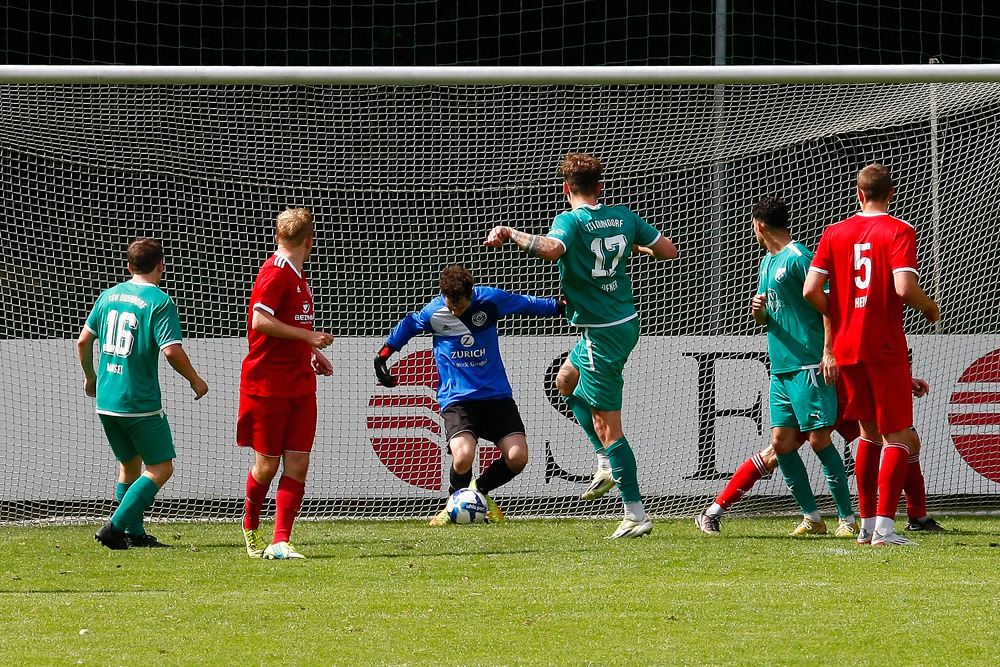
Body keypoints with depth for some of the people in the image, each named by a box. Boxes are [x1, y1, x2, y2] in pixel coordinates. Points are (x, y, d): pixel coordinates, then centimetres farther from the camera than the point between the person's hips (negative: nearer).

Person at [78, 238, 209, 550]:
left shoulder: (108, 295, 9)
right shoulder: (160, 302, -11)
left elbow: (83, 341, 12)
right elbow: (172, 351, -19)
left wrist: (90, 377, 28)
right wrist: (195, 380, -2)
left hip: (106, 399, 7)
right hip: (140, 402, -7)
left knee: (130, 464, 20)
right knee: (161, 468, 1)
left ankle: (134, 533, 22)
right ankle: (115, 527, -11)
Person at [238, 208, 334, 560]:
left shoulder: (297, 275, 15)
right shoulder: (275, 272, -13)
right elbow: (261, 321, -24)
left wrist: (311, 352, 20)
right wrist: (307, 336, -22)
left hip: (300, 384, 8)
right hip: (267, 383, -8)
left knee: (297, 464, -3)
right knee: (267, 465, 2)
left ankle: (280, 542, -5)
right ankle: (251, 526, 27)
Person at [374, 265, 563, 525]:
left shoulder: (490, 299, -6)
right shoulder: (434, 311, -7)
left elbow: (526, 304, 12)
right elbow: (408, 325, 13)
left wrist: (560, 307, 21)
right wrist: (383, 355, 16)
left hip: (496, 394, 2)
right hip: (457, 399, -2)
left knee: (517, 457, -14)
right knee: (463, 457, -26)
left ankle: (480, 491, 18)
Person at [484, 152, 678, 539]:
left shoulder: (572, 221, -14)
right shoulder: (623, 217, 6)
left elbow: (550, 249, -36)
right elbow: (669, 250, 9)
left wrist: (509, 233, -22)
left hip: (602, 333, -8)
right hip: (626, 322, 8)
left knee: (606, 426, -5)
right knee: (566, 380, 30)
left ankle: (636, 516, -6)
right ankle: (607, 464, 24)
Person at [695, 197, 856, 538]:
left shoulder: (798, 258, -9)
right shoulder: (768, 263, 19)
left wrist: (828, 350, -21)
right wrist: (758, 310, 2)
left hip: (808, 367, -9)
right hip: (780, 367, 9)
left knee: (819, 439, -9)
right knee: (781, 442, 4)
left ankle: (848, 518, -5)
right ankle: (812, 517, 11)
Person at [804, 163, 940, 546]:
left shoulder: (835, 233, 6)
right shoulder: (899, 231, -8)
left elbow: (810, 290, 0)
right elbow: (905, 287, -21)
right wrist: (930, 308, -1)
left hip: (847, 348, 5)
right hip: (886, 348, -5)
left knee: (869, 432, 19)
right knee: (897, 436, -2)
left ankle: (866, 524, 20)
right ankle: (884, 527, -14)